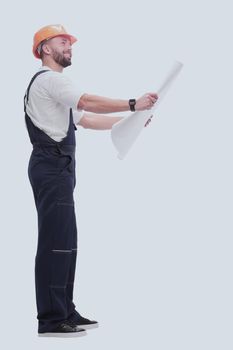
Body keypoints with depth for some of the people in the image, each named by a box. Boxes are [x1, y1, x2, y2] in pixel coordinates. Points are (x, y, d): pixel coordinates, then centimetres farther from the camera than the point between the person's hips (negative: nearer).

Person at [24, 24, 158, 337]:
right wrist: (133, 104, -21)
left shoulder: (55, 84, 28)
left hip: (57, 169, 11)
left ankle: (65, 312, 15)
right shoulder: (48, 78, -6)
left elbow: (86, 119, 23)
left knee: (65, 242, 10)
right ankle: (50, 319, -12)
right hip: (51, 167, -11)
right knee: (55, 241, -12)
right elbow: (88, 102, -20)